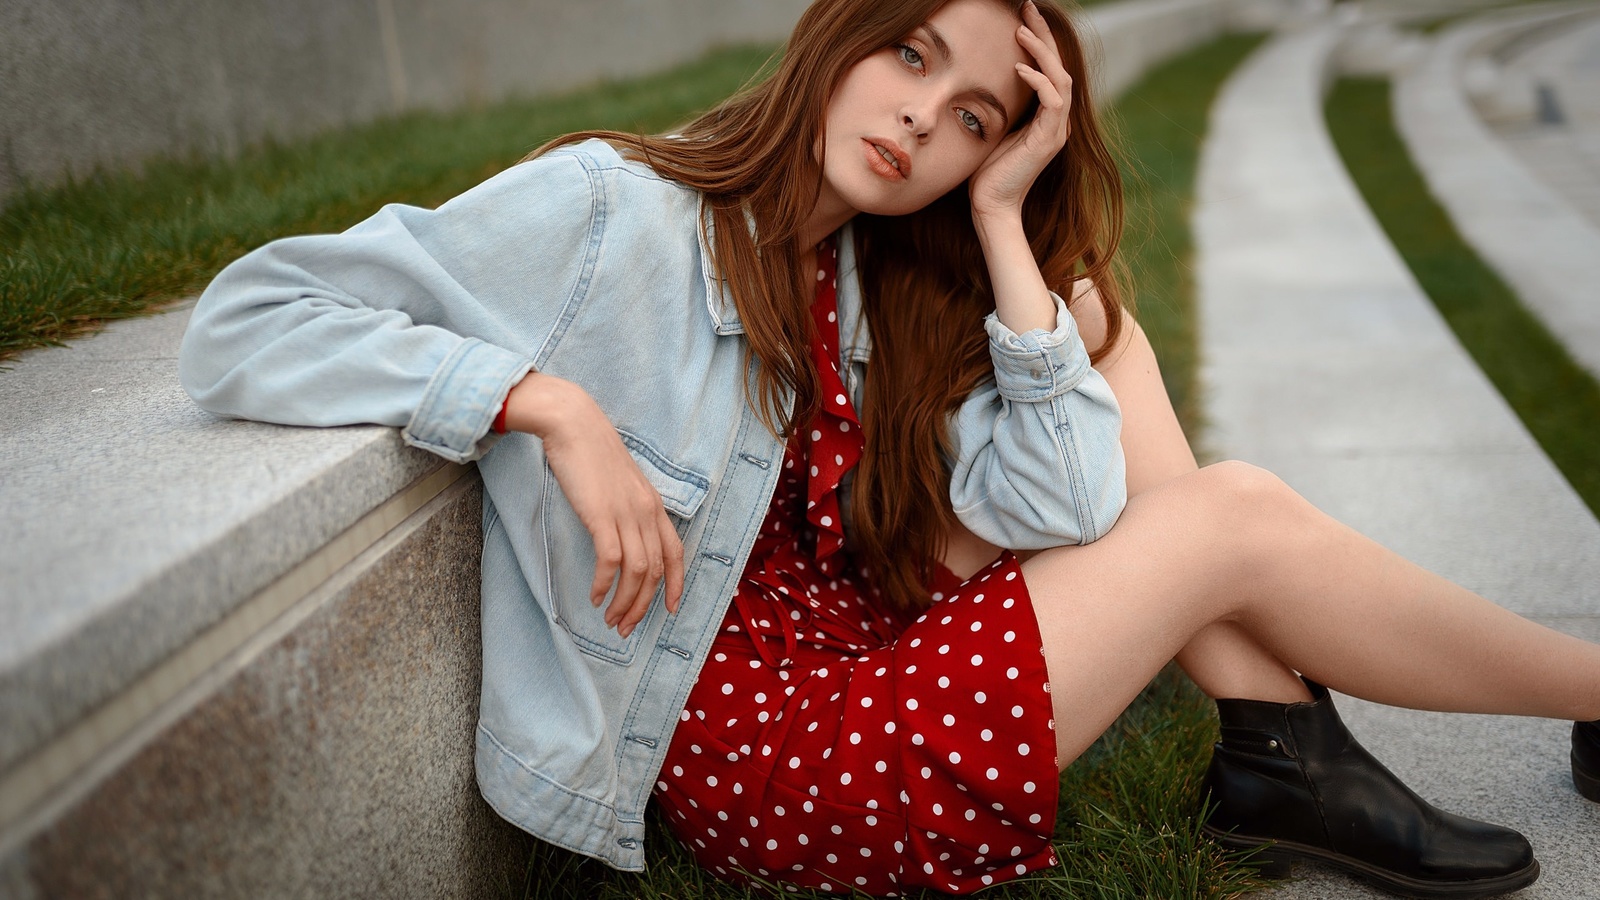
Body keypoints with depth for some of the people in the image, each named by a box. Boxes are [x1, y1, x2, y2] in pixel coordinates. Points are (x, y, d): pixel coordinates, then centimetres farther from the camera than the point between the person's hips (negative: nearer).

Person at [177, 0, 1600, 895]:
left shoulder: (875, 286, 4)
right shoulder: (613, 211, -15)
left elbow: (1058, 512, -8)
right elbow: (242, 323, -19)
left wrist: (1002, 215, -10)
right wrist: (553, 402, -30)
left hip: (877, 654, 8)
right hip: (752, 752, -8)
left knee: (1096, 326, 0)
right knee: (1240, 517, -9)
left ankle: (1281, 757, -2)